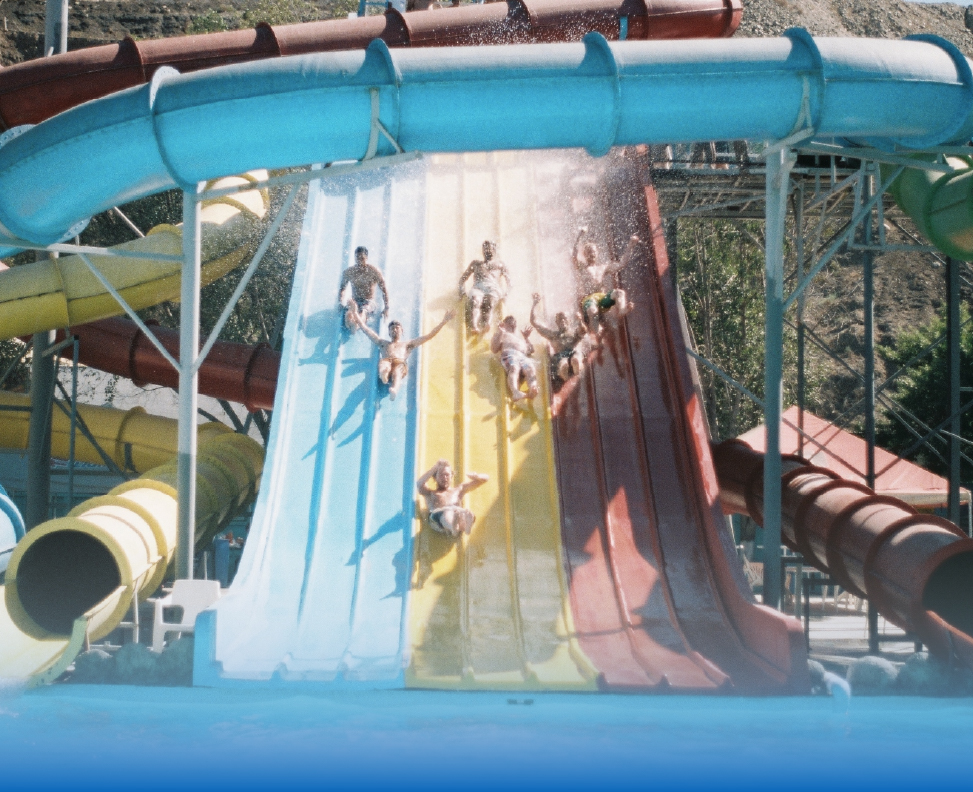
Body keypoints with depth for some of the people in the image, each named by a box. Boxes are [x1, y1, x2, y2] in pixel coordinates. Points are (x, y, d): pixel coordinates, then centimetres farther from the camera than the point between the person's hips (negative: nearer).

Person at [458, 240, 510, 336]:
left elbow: (507, 279, 23)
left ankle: (487, 326, -69)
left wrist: (505, 291, 1)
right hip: (477, 287, 1)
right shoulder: (475, 264, 41)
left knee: (489, 303, -39)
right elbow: (463, 277, 35)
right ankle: (474, 327, -66)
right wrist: (462, 288, 12)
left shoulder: (500, 264, 36)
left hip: (493, 287, -1)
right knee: (474, 300, -39)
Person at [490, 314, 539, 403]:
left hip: (524, 356, 3)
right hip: (509, 354, -3)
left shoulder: (521, 335, 47)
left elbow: (531, 350, 35)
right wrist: (500, 333, 12)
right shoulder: (501, 334, 38)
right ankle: (515, 392, -70)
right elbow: (494, 349, 19)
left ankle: (533, 390, -68)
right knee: (514, 368, -42)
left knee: (530, 369, -36)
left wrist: (527, 338, 25)